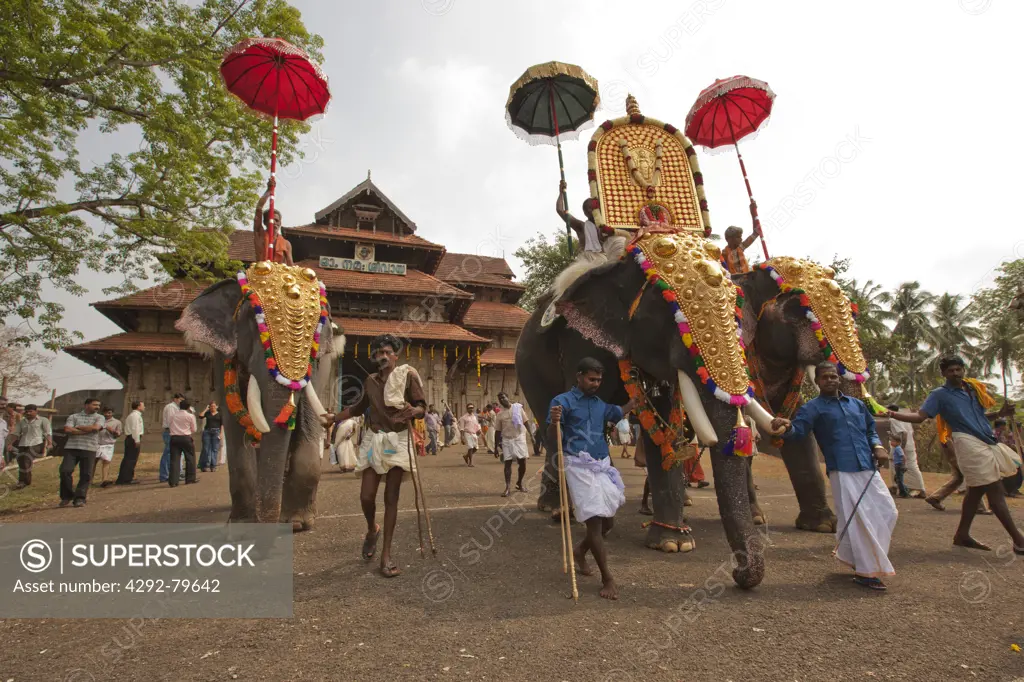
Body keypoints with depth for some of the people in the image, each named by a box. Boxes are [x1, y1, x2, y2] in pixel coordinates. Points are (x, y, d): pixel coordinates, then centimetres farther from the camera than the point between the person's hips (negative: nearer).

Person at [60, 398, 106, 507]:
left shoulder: (99, 417, 10)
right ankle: (66, 496, 12)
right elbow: (67, 430, -5)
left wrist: (78, 427, 0)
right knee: (65, 471, -8)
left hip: (89, 449, 0)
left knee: (85, 475, -2)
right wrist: (87, 430, -7)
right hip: (71, 448, 0)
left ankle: (80, 498, 8)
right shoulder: (73, 417, 11)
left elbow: (95, 428, -9)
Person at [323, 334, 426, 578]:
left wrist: (413, 411, -30)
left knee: (391, 498, -1)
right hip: (373, 440, 3)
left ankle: (386, 555, 8)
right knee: (366, 497, -2)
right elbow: (359, 408, 25)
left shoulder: (408, 375, -5)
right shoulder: (371, 380, 9)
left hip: (398, 441, -3)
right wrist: (333, 417, 23)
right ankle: (372, 530, 32)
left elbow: (422, 407, -8)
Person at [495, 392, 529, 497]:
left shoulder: (518, 408, 2)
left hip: (519, 438, 0)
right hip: (507, 440, 1)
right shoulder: (500, 414, 5)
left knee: (522, 463, 1)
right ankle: (508, 488, -3)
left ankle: (519, 483, 24)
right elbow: (498, 431, 8)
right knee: (507, 463, -4)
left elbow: (526, 422, 3)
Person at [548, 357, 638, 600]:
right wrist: (554, 422, -30)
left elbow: (620, 411, 37)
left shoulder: (600, 404, 16)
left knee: (608, 521, 10)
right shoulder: (563, 401, -4)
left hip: (602, 465, 7)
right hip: (579, 466, -7)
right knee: (594, 520, -9)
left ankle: (580, 550, 36)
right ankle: (607, 579, 3)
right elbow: (552, 437, -10)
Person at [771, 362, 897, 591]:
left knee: (887, 512, 10)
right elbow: (798, 430, -15)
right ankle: (865, 571, 9)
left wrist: (877, 446, 5)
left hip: (868, 468, 6)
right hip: (842, 471, -6)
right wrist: (786, 428, -39)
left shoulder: (856, 404, 18)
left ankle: (849, 554, 26)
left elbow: (871, 429, 27)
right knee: (856, 520, -5)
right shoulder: (812, 408, 0)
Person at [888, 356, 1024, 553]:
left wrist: (1000, 413, 3)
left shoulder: (974, 388, 15)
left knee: (976, 490, 12)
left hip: (988, 442, 7)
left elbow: (979, 416, 21)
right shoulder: (940, 394, -3)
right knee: (995, 490, -6)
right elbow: (919, 416, -8)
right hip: (969, 443, -7)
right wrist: (892, 414, -22)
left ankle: (962, 535, 21)